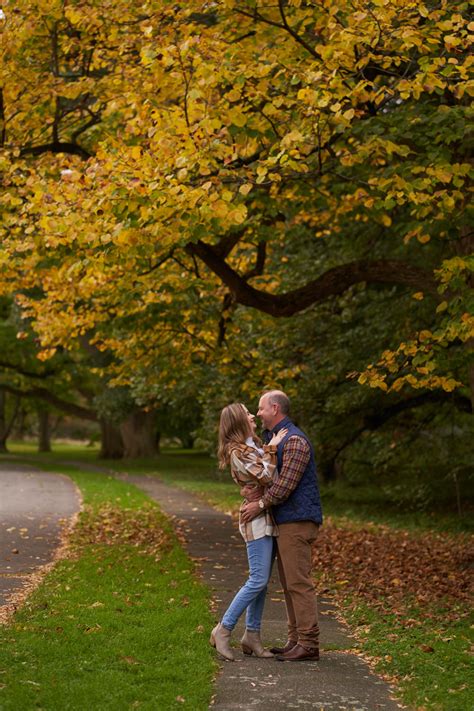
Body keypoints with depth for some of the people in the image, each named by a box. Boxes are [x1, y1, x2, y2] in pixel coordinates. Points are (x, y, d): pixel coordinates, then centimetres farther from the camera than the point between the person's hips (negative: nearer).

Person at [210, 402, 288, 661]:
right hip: (257, 518, -9)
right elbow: (267, 477, -18)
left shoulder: (253, 446, 17)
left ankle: (252, 635, 14)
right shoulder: (238, 452, -13)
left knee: (261, 581, 9)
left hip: (267, 518, 9)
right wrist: (271, 450, -10)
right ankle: (223, 630, -5)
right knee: (258, 580, -12)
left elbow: (268, 475, 17)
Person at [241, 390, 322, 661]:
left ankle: (308, 644, -10)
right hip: (286, 521, 10)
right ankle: (296, 640, 14)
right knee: (290, 583, 11)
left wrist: (261, 505, -13)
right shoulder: (275, 438, 20)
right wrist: (254, 497, 1)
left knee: (298, 582, -10)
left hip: (298, 522, -10)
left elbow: (286, 483, -19)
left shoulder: (294, 440, -13)